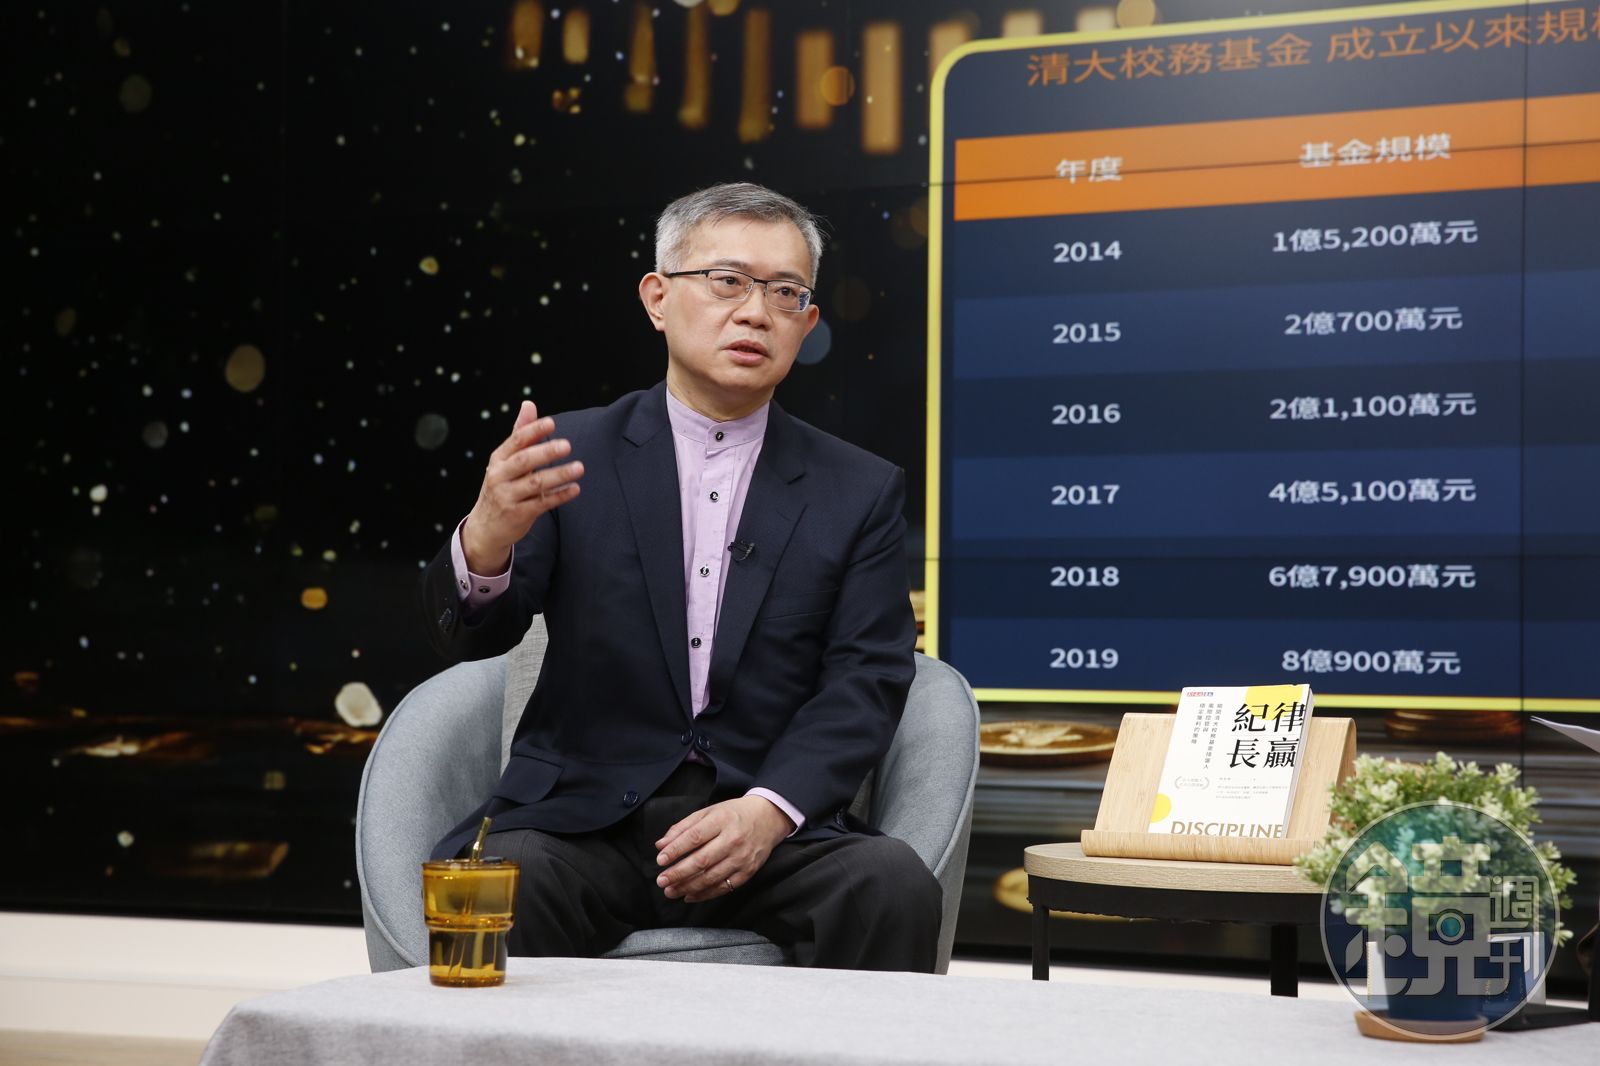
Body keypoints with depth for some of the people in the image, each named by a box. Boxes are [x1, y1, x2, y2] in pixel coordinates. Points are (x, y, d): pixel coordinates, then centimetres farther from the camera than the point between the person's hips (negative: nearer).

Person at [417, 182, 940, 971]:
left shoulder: (860, 492, 10)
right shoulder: (568, 457, 7)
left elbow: (865, 683, 2)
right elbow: (468, 634, -3)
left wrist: (767, 813, -17)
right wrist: (487, 538, -28)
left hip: (769, 833, 1)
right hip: (583, 819, -1)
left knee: (892, 883, -28)